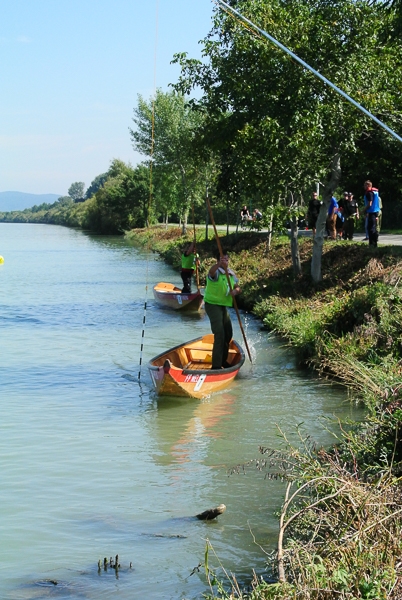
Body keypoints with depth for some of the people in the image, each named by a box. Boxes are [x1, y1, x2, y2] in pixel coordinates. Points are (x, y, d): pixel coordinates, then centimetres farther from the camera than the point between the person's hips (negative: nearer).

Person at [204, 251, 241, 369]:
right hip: (212, 305, -8)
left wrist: (235, 291, -14)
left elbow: (237, 286, 12)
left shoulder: (231, 273, 8)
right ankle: (216, 365, -17)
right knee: (219, 334, -17)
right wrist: (219, 264, -62)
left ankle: (223, 360, 32)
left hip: (224, 305, 8)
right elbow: (211, 272, -41)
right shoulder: (216, 272, -17)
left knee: (228, 333, 14)